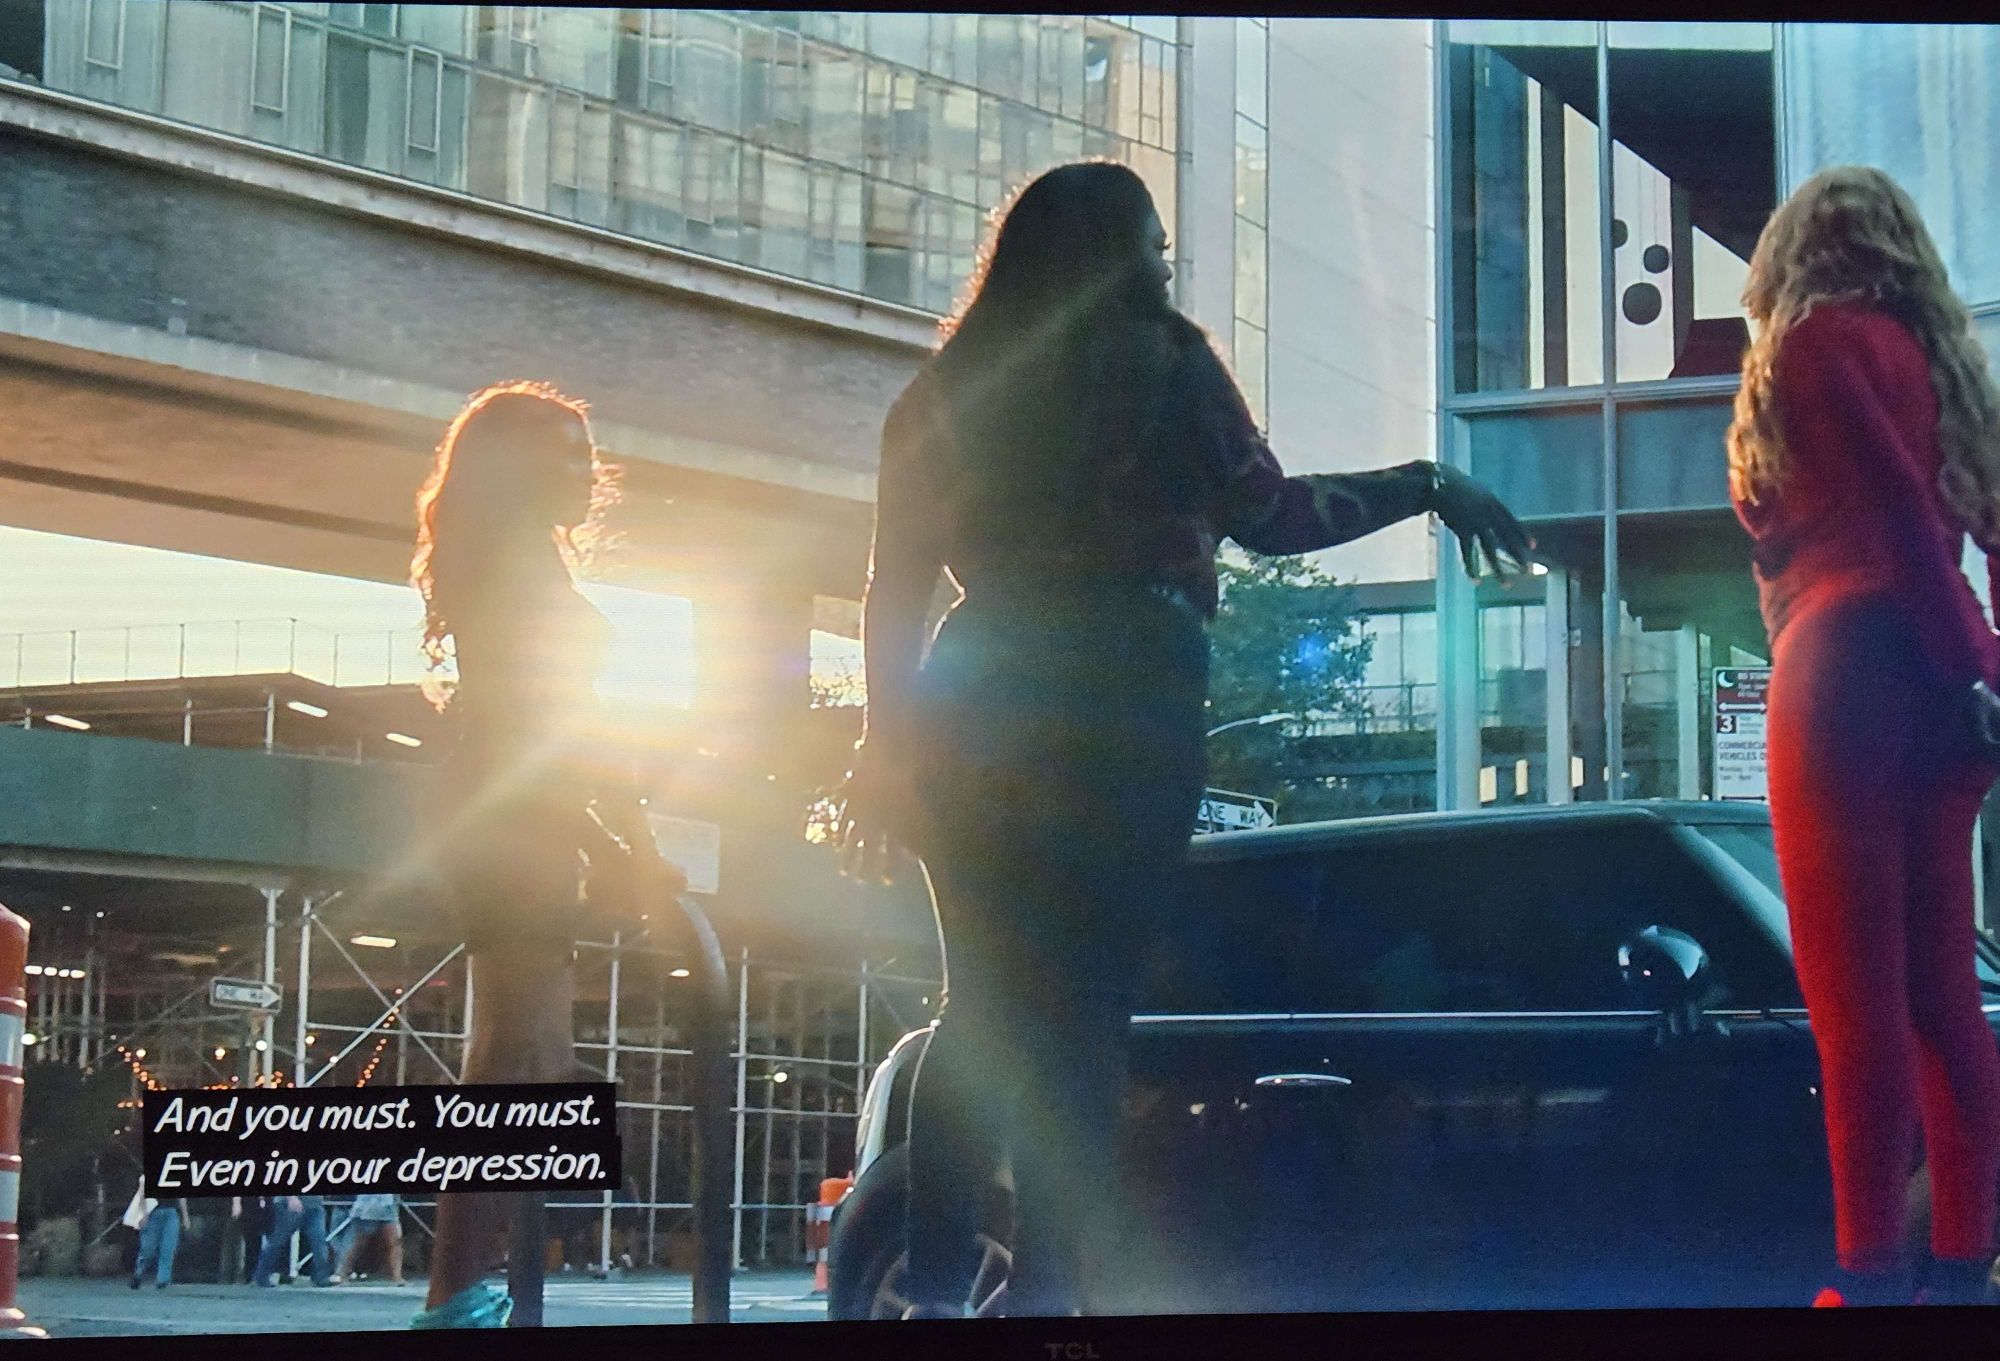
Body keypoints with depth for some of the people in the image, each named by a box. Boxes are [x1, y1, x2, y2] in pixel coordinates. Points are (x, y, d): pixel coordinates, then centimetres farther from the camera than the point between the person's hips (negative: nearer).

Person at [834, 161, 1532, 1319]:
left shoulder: (949, 388, 15)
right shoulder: (1162, 363, 3)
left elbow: (896, 582, 11)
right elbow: (1270, 515, 1)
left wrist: (889, 744, 14)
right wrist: (1426, 486, 12)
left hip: (973, 707, 4)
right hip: (1123, 700, -4)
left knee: (984, 1006, 9)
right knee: (1082, 1007, -4)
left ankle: (937, 1285, 2)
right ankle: (1049, 1286, -8)